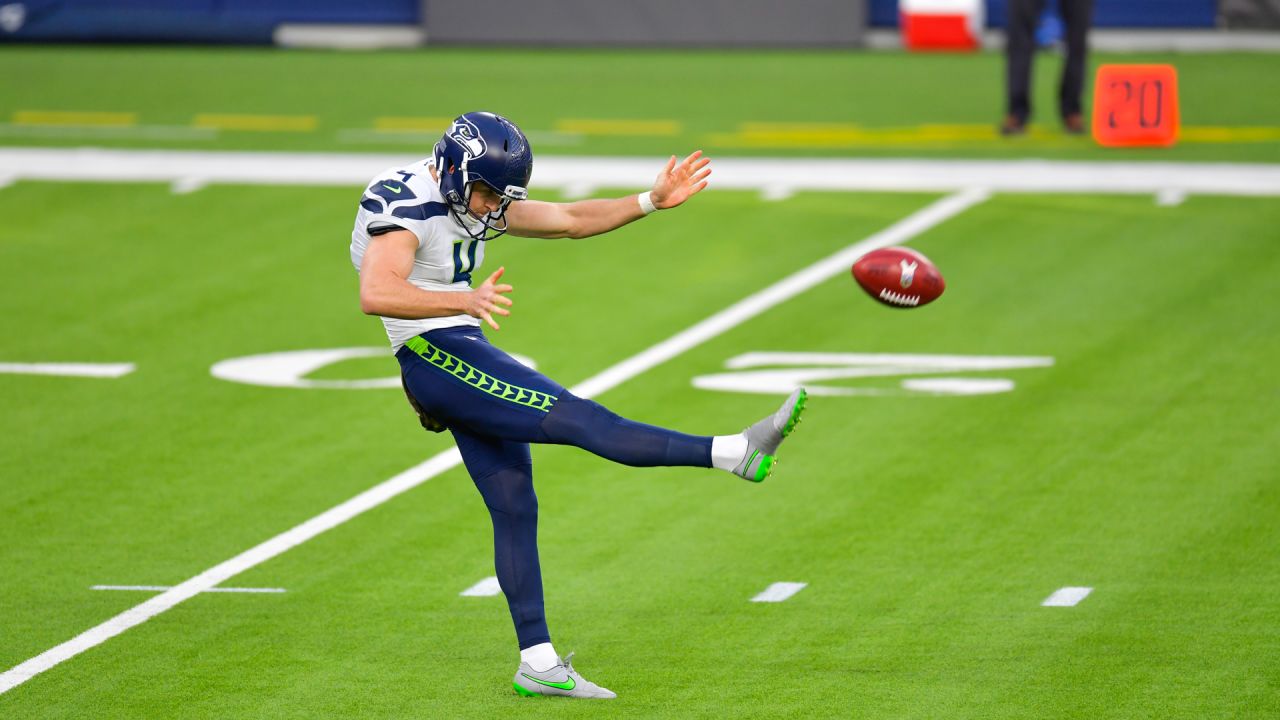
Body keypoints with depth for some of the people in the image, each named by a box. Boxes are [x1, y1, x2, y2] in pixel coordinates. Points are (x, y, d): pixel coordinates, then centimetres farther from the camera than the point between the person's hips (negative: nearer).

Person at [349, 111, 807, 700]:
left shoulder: (475, 197, 11)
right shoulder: (405, 207, -17)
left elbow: (569, 220, 16)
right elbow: (376, 295, -33)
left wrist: (652, 202, 6)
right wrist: (466, 302, -46)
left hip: (464, 355, 10)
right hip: (435, 357, -10)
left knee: (514, 506, 8)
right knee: (574, 418, -16)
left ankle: (538, 663, 12)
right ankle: (735, 452, -23)